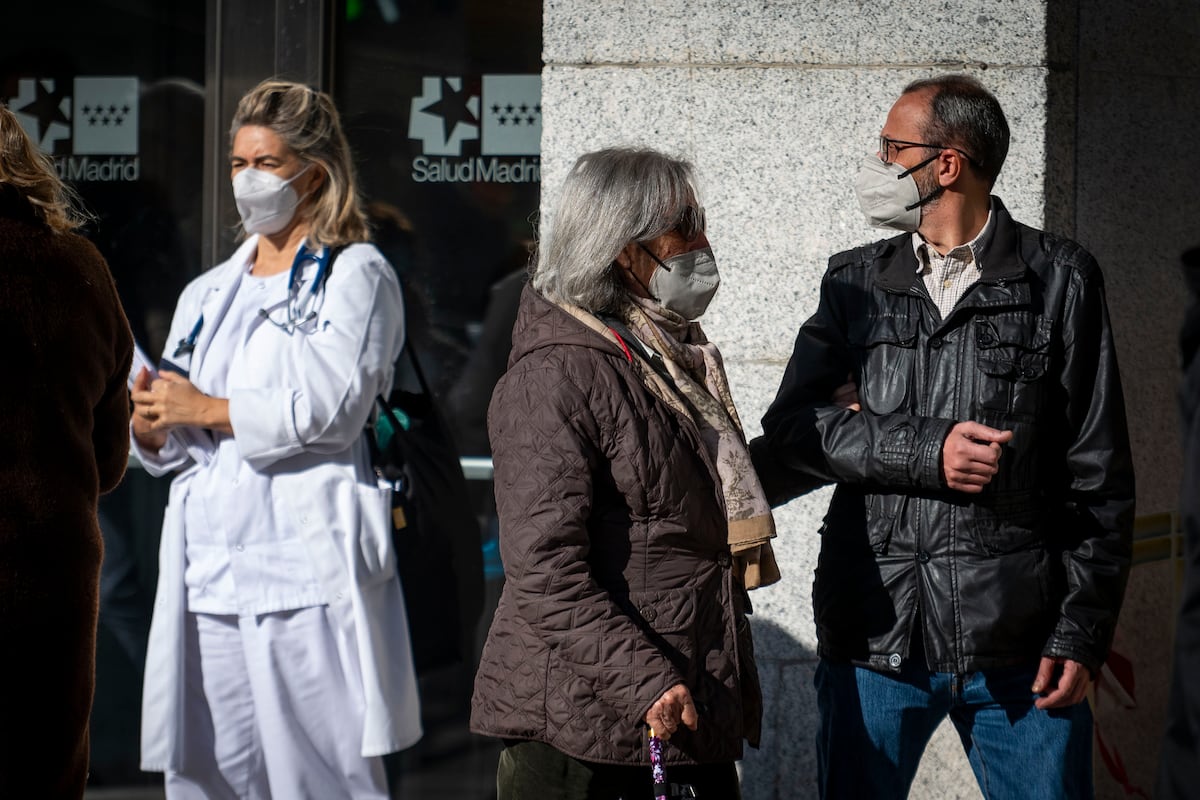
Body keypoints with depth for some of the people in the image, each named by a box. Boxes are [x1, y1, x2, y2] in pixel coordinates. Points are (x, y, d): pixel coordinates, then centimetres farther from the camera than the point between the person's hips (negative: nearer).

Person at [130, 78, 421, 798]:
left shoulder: (356, 275, 2)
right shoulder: (207, 294, 22)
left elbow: (328, 411, -12)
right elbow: (167, 449, 21)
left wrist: (206, 410, -6)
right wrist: (150, 424, -3)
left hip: (307, 565, -6)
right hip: (209, 567, 6)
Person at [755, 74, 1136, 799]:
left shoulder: (1060, 280, 2)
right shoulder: (858, 282, 11)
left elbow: (1100, 472, 1)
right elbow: (791, 425, 1)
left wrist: (1083, 630, -4)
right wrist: (926, 453, -13)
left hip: (1018, 645, -2)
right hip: (874, 637, 3)